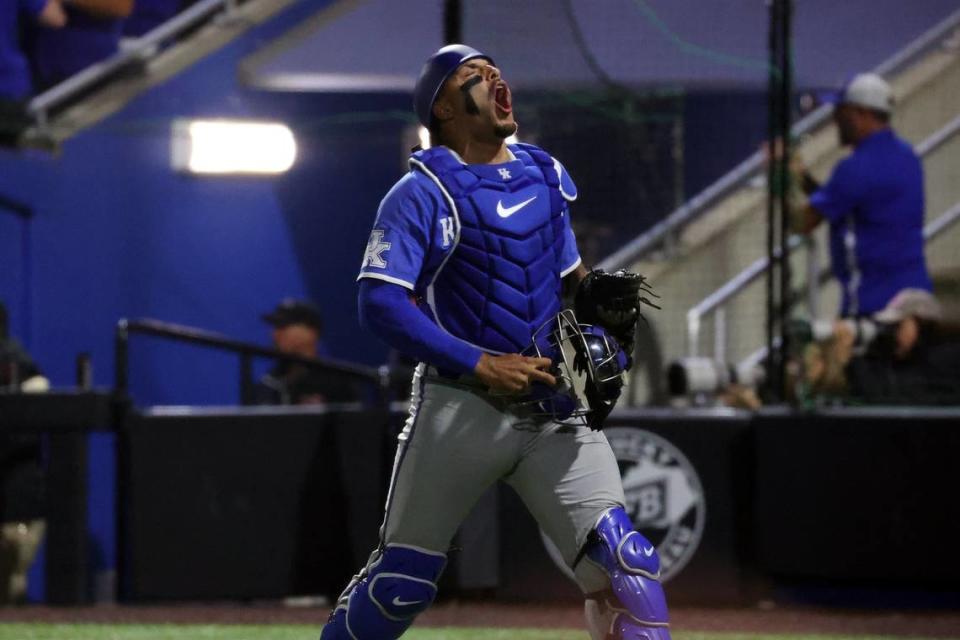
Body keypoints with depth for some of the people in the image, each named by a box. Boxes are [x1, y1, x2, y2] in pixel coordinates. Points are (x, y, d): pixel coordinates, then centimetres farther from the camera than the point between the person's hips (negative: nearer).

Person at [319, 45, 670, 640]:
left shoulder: (546, 174, 12)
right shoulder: (423, 192, -7)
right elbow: (380, 303, -16)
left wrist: (595, 292, 1)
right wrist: (480, 364, -23)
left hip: (554, 409, 4)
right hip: (460, 406, -4)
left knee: (624, 567, -11)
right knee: (401, 581, 3)